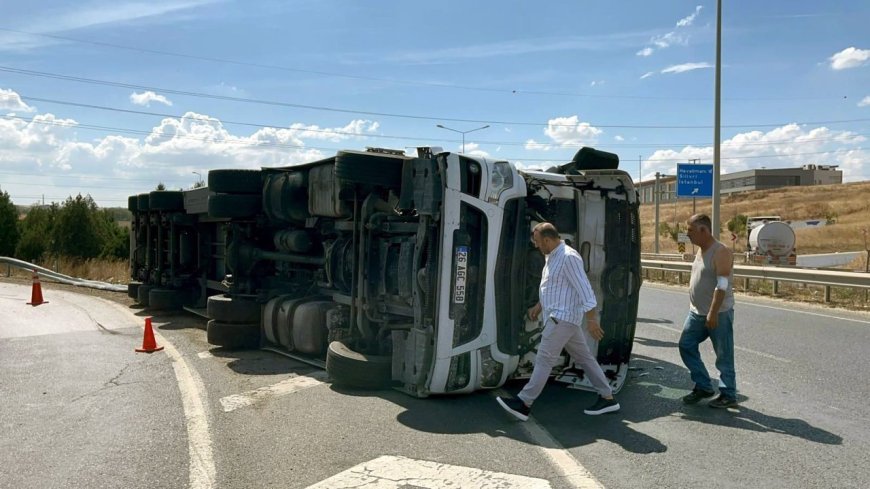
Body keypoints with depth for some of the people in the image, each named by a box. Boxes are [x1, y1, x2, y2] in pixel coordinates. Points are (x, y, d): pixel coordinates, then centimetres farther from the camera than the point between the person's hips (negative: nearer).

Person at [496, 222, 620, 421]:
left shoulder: (568, 257, -18)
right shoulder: (552, 257, 14)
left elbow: (584, 289, -20)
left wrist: (591, 319, -21)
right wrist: (539, 306, 24)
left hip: (563, 317, -10)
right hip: (560, 317, 10)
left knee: (544, 358, -9)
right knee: (584, 357, 13)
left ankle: (524, 403, -6)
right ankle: (607, 398, 21)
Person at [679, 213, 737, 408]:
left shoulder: (721, 252, -18)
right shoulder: (700, 250, 10)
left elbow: (722, 285, -22)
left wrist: (713, 313, -25)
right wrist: (694, 307, 20)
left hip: (718, 314, -9)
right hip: (697, 312, 9)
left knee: (724, 356, 2)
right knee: (686, 345, 9)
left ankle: (728, 395, 14)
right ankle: (703, 386, 20)